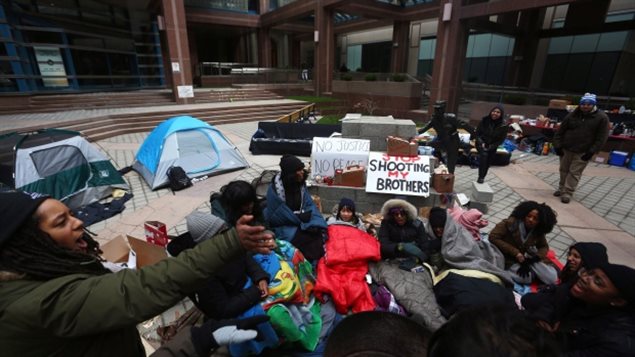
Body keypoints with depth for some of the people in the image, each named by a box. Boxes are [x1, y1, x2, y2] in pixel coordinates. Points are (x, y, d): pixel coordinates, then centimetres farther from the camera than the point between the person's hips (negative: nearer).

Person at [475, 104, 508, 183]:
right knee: (484, 154, -29)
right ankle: (480, 177, -25)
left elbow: (501, 139, -7)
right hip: (481, 143, -2)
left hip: (493, 146, 2)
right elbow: (477, 133, -6)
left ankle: (482, 177, 30)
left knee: (488, 163, 7)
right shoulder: (484, 120, -16)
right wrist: (481, 143, -19)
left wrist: (491, 146, -16)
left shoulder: (503, 125, -15)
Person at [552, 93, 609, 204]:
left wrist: (591, 151, -12)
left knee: (574, 172, -2)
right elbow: (560, 131, 4)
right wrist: (557, 146, -3)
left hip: (583, 152, -2)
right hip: (566, 149, 3)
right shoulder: (572, 115, -1)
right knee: (564, 170, 12)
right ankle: (561, 188, 26)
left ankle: (568, 193, 3)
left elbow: (601, 138, -5)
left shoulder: (602, 118, -5)